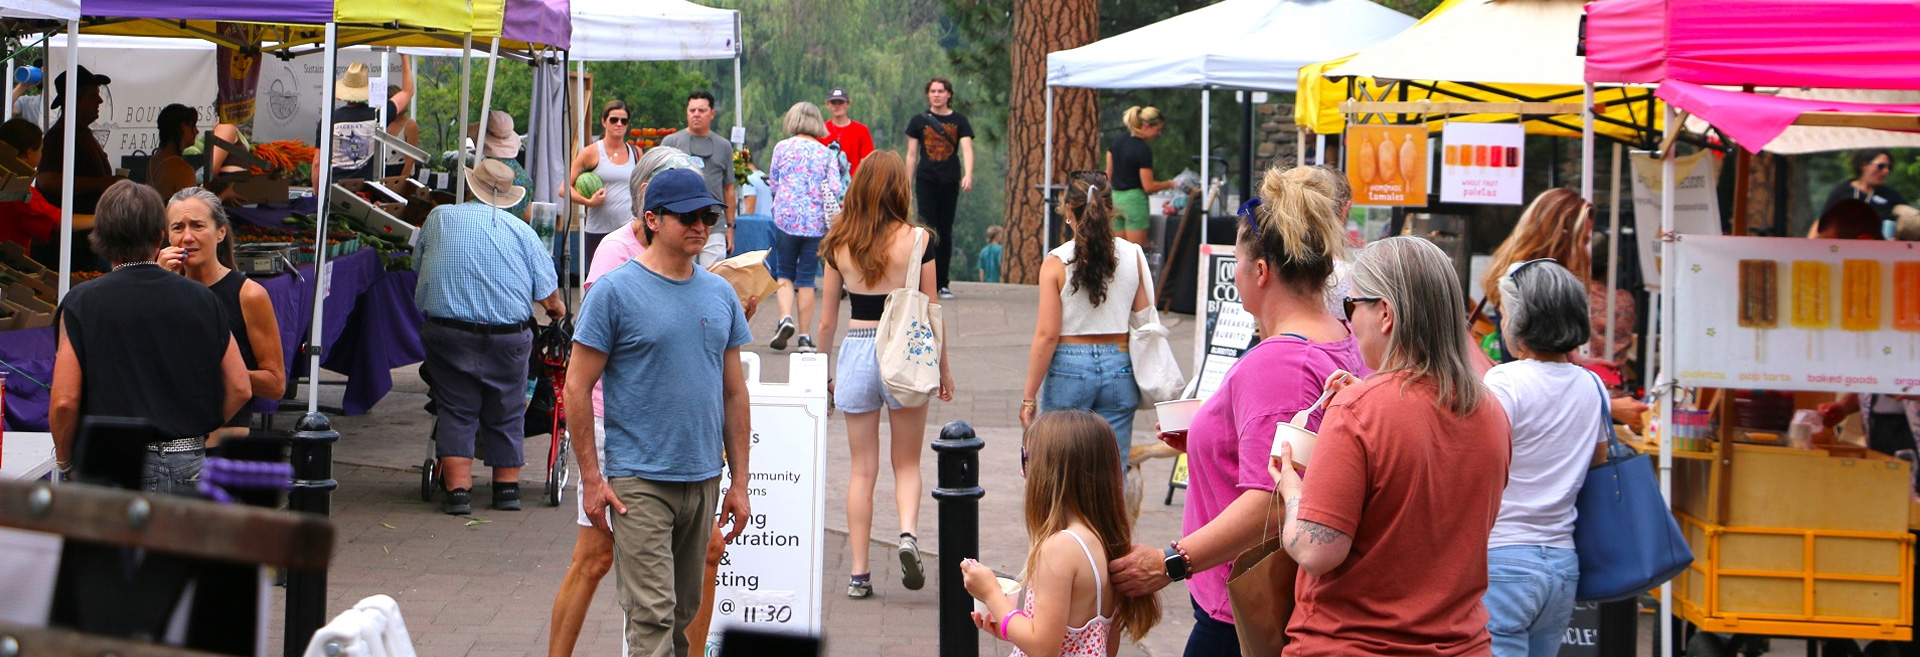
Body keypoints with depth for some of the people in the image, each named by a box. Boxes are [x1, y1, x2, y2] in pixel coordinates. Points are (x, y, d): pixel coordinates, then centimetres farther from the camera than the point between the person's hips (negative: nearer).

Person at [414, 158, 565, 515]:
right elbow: (550, 299, 1)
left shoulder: (439, 217, 6)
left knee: (456, 409, 6)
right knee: (505, 412, 14)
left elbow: (418, 262, 21)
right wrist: (558, 311, 23)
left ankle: (458, 489, -4)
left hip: (447, 330, 0)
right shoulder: (521, 230, 4)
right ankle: (508, 487, 22)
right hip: (509, 335, 0)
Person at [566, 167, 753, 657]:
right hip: (639, 481, -6)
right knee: (652, 614, -11)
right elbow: (577, 388, -6)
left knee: (683, 613, 12)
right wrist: (592, 480, -10)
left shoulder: (720, 295, 10)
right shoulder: (615, 291, -6)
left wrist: (739, 482, 12)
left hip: (703, 480, 6)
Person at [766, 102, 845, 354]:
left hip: (785, 218, -1)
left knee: (785, 273, 13)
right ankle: (805, 336, 5)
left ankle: (785, 317, -12)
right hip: (815, 222, 1)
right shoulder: (826, 153, 1)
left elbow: (773, 181, 9)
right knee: (806, 278, 6)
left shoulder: (782, 147, 1)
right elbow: (835, 190, -6)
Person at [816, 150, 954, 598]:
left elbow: (827, 321, 4)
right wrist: (943, 369, 9)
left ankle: (859, 573, 7)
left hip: (855, 352, 1)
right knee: (907, 464, 13)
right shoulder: (916, 240, -6)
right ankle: (908, 533, -14)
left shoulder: (838, 244, 0)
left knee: (862, 470, 9)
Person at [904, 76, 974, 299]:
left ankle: (943, 283, 11)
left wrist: (968, 175, -22)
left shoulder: (959, 121, 7)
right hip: (926, 181, -1)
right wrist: (907, 185, 6)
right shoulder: (919, 121, 7)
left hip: (950, 182, 1)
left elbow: (967, 149, -5)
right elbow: (911, 155, 10)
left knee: (945, 233, 6)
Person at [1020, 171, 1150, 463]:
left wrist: (1029, 396, -4)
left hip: (1069, 368, -3)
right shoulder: (1133, 256, 0)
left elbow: (1047, 335, -9)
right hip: (1119, 367, 3)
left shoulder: (1057, 262, -8)